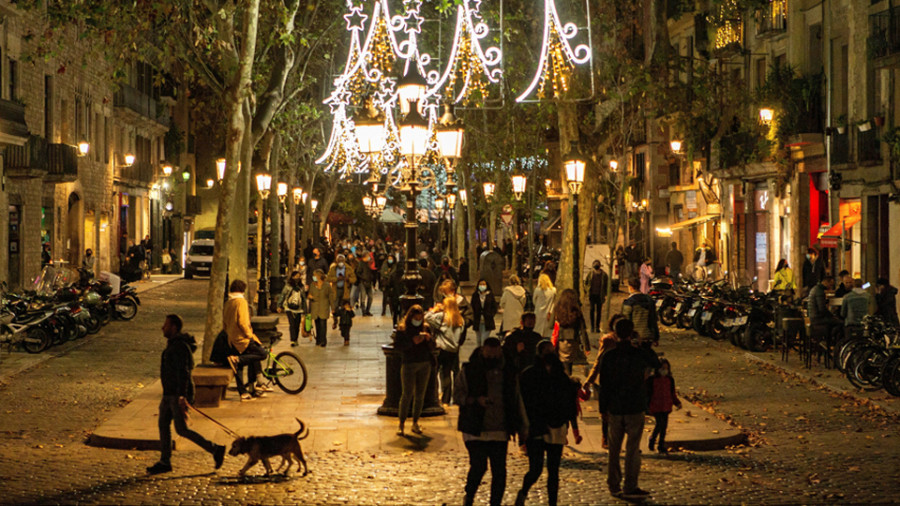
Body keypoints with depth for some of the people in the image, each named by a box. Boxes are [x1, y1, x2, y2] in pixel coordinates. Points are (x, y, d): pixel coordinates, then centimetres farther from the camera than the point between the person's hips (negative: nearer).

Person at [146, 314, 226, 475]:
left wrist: (182, 397, -31)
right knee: (163, 425, 8)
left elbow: (183, 372, -26)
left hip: (178, 395, -10)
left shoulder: (180, 347, -19)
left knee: (181, 430, -7)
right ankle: (165, 462, 12)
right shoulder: (173, 344, 14)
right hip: (169, 394, 10)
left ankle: (215, 449, 0)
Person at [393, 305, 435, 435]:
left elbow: (432, 347, 9)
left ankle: (415, 423, 17)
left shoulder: (426, 327, 8)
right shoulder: (402, 328, -3)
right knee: (407, 394, -5)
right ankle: (401, 424, 2)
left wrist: (428, 338, -11)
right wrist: (412, 341, -21)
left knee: (420, 395, 7)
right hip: (409, 365, -4)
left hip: (425, 365, 4)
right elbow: (397, 345, -11)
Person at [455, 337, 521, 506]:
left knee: (499, 471, 2)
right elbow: (457, 394, -1)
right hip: (475, 429, -3)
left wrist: (517, 425, 12)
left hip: (499, 431, 3)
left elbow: (516, 400, 18)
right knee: (478, 466, -11)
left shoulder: (509, 372, 10)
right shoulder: (469, 371, 1)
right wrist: (476, 400, -18)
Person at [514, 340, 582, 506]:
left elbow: (570, 405, 14)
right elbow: (521, 404, -3)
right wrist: (523, 429, -8)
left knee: (553, 472, 4)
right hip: (535, 429, -3)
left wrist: (575, 429, 10)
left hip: (557, 429, 4)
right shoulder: (529, 376, -2)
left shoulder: (562, 378, 10)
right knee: (536, 469, -9)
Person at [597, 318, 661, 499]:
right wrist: (644, 348, 22)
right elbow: (656, 364, 13)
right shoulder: (641, 354, -9)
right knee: (632, 449, 2)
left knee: (614, 448, 12)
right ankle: (630, 487, 2)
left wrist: (603, 407, 10)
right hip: (635, 409, -2)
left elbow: (603, 384, 1)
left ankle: (614, 486, 17)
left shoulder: (608, 356, -4)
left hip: (614, 408, 2)